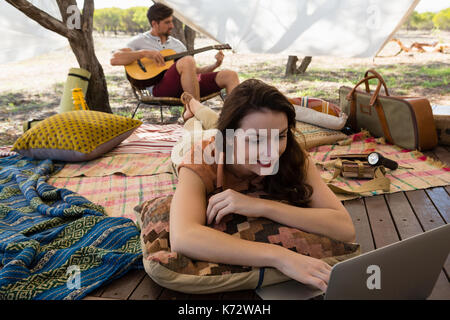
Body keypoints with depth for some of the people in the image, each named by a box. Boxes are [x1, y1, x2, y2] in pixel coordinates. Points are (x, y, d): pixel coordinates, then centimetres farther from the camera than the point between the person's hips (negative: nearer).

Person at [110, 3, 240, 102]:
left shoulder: (177, 44, 28)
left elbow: (195, 71, 28)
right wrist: (144, 53, -11)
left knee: (230, 75, -11)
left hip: (189, 84, 6)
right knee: (188, 61, -35)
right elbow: (114, 60, -2)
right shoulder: (140, 41, 13)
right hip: (160, 87, -6)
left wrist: (215, 65, 12)